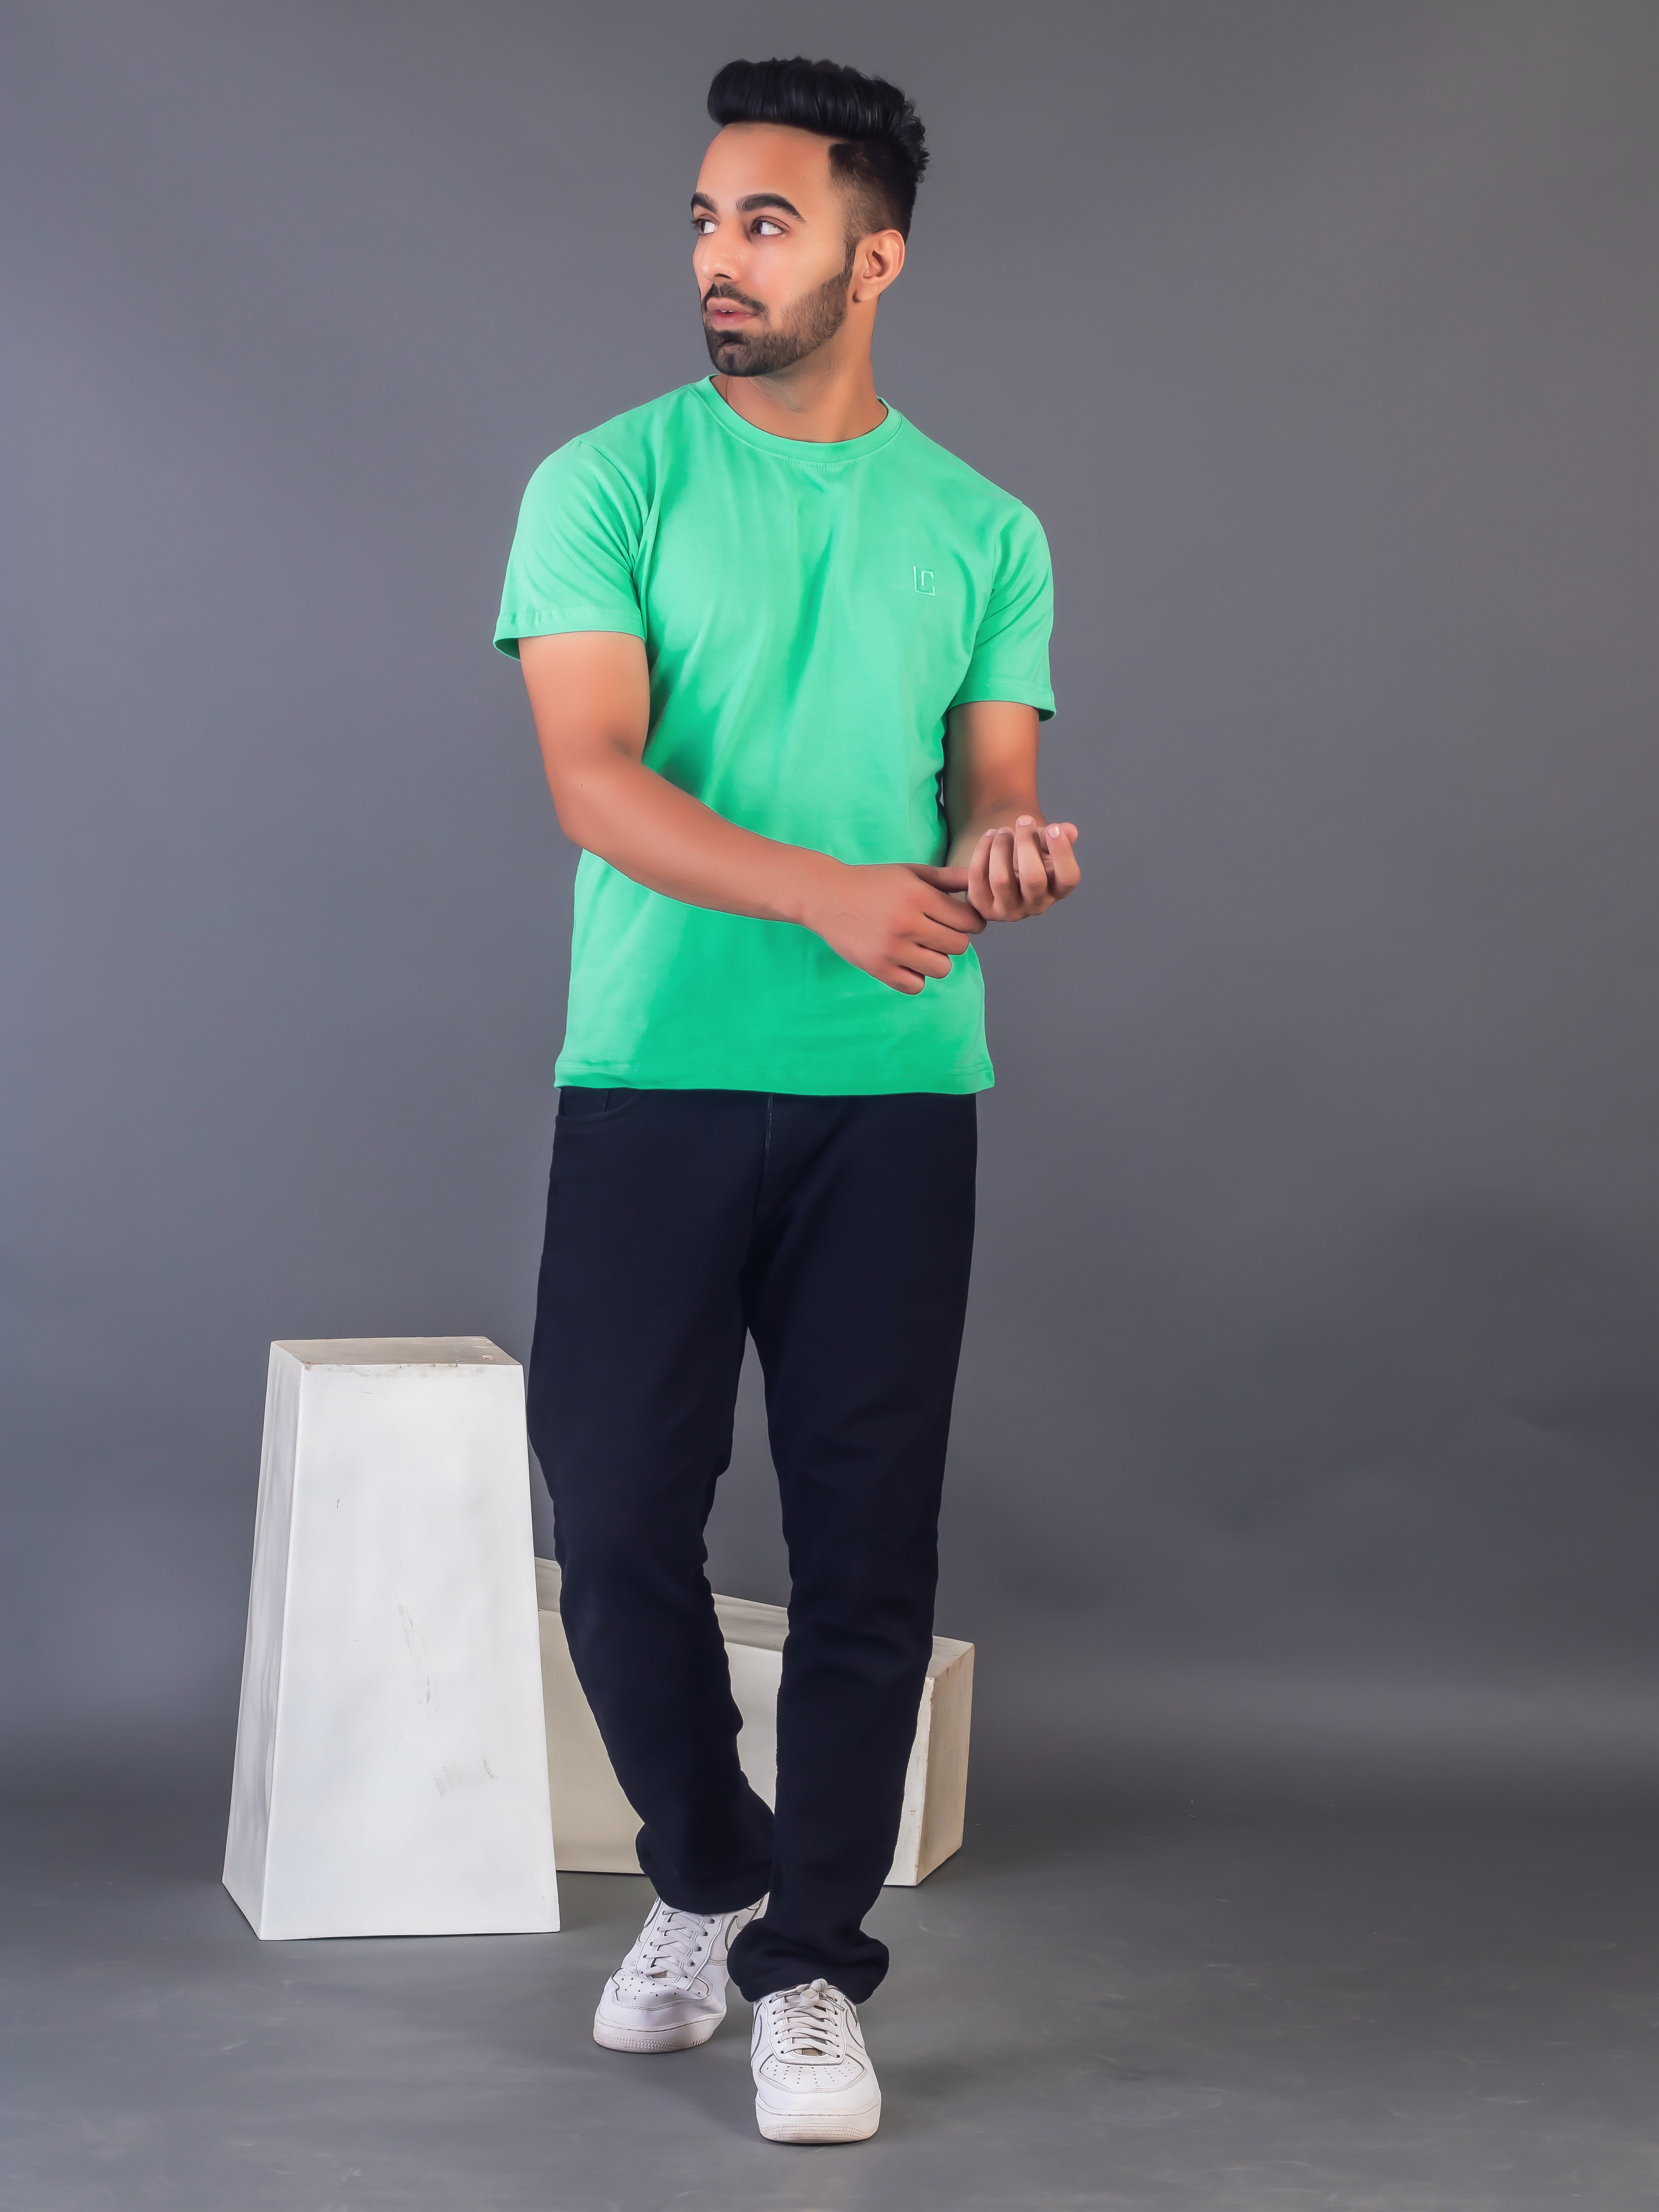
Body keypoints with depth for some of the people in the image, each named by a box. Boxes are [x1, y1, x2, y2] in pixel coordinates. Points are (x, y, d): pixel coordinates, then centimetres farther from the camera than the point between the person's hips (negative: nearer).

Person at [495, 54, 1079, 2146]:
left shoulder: (982, 534, 10)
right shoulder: (608, 484, 2)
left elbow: (993, 788, 9)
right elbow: (593, 777, -10)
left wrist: (999, 855, -17)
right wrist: (825, 891, -25)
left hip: (894, 1096, 1)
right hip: (651, 1083, -1)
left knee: (866, 1544, 1)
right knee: (617, 1518, 1)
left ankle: (810, 1971, 13)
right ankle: (705, 1880, 26)